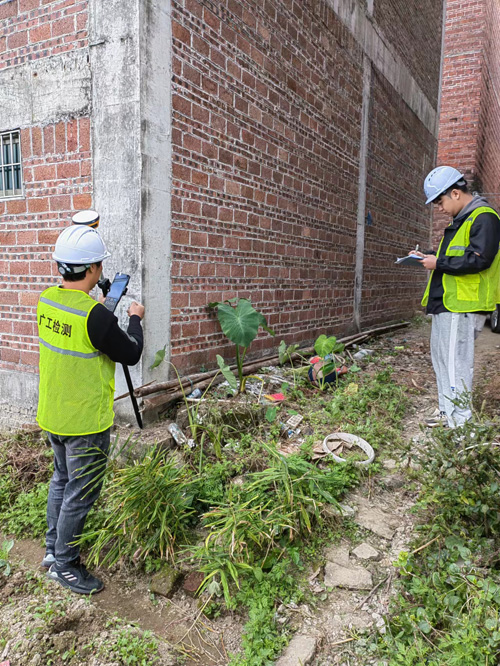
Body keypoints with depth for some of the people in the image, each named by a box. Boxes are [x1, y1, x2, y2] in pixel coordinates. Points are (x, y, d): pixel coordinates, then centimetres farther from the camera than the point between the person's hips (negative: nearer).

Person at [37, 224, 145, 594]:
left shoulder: (47, 300, -3)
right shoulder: (95, 316, -27)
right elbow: (131, 355, -15)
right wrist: (135, 319, 1)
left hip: (53, 414, 8)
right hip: (86, 422, -8)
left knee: (62, 480, 25)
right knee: (80, 493, 10)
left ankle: (53, 549, 42)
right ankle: (65, 565, 27)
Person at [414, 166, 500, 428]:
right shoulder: (460, 221, 20)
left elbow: (479, 260, -22)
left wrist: (439, 263, -16)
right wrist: (429, 259, 10)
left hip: (463, 306, -10)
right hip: (445, 303, 10)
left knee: (455, 364, -8)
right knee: (441, 359, 15)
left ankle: (460, 422, 0)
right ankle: (448, 414, 25)